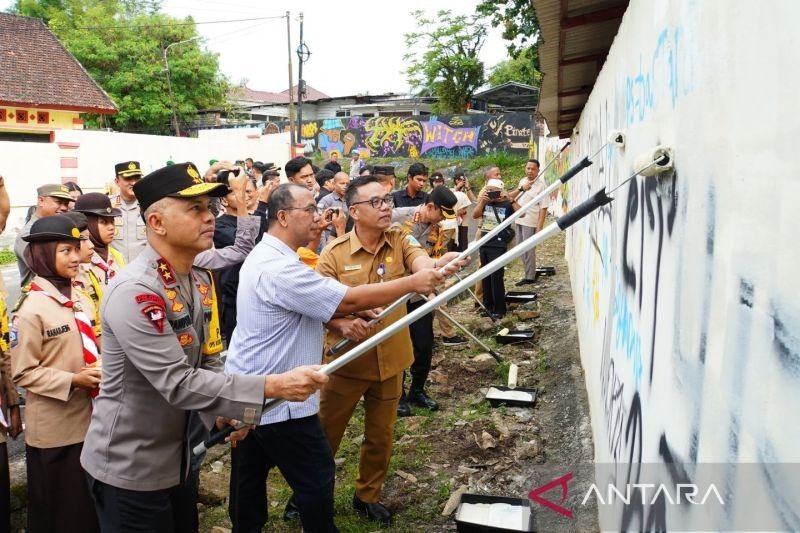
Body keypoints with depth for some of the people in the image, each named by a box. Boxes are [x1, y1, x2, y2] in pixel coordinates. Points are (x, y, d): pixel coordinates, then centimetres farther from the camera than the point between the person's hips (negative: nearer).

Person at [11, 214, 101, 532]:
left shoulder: (78, 301, 7)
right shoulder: (31, 309, -15)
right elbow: (23, 373, -15)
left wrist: (100, 371, 0)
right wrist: (73, 380, -23)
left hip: (88, 420, 7)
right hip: (54, 429, -7)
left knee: (91, 504, 19)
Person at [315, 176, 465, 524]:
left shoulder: (400, 241, -4)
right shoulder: (334, 253, -11)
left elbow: (421, 263, -24)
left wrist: (440, 264, -48)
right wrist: (341, 323, -30)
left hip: (389, 361, 3)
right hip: (346, 361, -2)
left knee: (381, 436, 17)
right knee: (326, 434, 12)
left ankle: (367, 496, 40)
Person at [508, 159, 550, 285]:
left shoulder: (541, 185, -12)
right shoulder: (523, 181, 11)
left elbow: (543, 208, -15)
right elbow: (510, 196, 9)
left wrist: (539, 227, -19)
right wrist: (521, 188, -9)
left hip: (530, 222, -7)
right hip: (519, 220, 8)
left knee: (528, 250, -3)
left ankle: (530, 277, 6)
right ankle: (529, 273, 26)